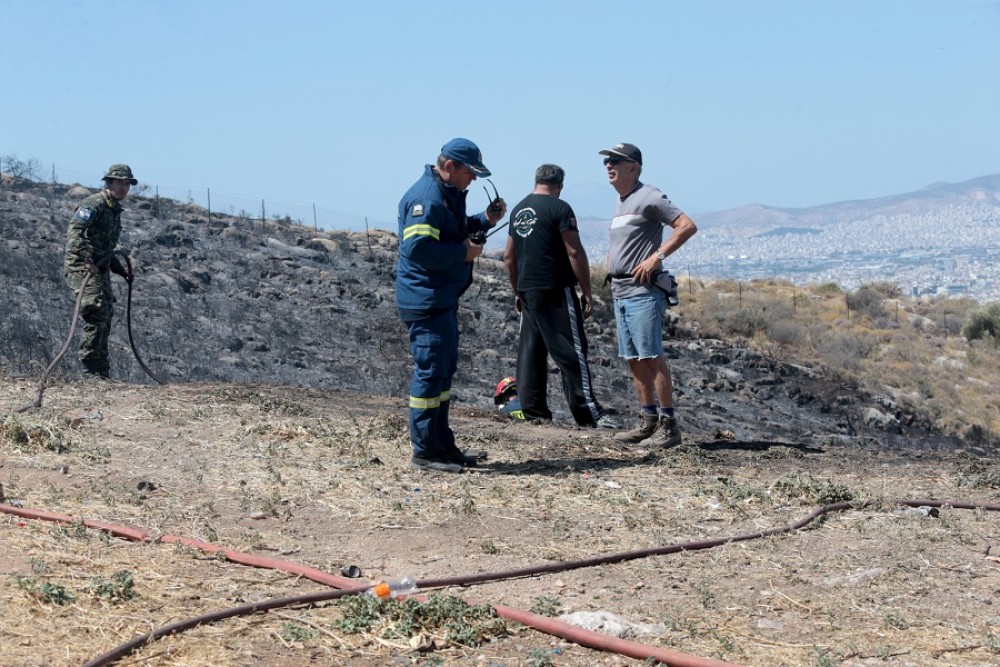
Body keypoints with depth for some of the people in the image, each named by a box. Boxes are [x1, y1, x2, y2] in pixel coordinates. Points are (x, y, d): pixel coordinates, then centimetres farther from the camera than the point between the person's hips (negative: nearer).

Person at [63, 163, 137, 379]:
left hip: (100, 270, 10)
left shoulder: (115, 210, 21)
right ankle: (91, 370, -16)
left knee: (105, 318, 9)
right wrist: (86, 260, -32)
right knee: (97, 313, -19)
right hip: (81, 267, -10)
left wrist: (121, 270, 25)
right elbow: (74, 232, -22)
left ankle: (102, 373, 14)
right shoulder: (94, 204, -9)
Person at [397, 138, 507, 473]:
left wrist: (485, 220, 10)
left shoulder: (449, 194, 15)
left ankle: (443, 445, 26)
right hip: (426, 301, -11)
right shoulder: (427, 197, -19)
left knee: (443, 371, 16)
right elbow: (416, 248, -28)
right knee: (431, 373, -6)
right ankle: (425, 452, 0)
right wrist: (463, 253, -19)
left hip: (443, 298, 11)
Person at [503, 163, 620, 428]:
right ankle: (587, 411, -7)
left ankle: (533, 410, 9)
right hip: (556, 291, -7)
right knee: (571, 351, -6)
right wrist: (587, 292, -9)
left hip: (527, 291, 7)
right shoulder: (560, 208, -8)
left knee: (530, 349, 9)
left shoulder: (518, 210, 13)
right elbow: (575, 252, -13)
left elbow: (509, 255, 17)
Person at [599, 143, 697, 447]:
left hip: (642, 291, -9)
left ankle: (668, 425, -9)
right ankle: (647, 420, 16)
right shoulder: (620, 203, 19)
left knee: (652, 357, -11)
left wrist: (657, 256, -20)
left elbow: (687, 226, -15)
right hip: (620, 292, 9)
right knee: (634, 360, 10)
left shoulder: (648, 197, -8)